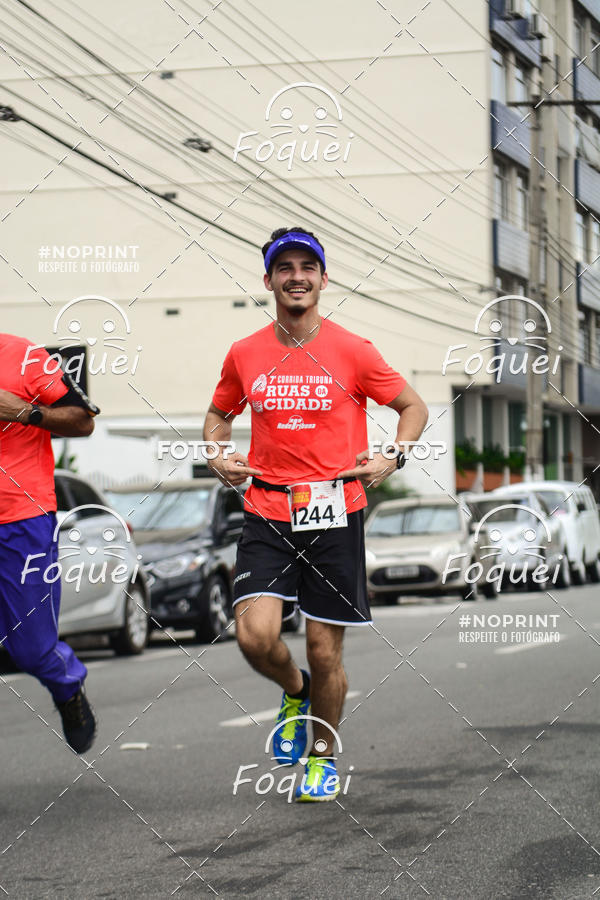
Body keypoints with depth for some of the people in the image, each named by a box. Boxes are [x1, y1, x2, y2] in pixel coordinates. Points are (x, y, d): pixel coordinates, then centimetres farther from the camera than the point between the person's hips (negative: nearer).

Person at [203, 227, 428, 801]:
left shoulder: (352, 351, -2)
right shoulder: (244, 355, 5)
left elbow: (412, 406, 9)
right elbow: (219, 413, 23)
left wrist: (392, 459, -7)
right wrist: (218, 456, 2)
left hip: (335, 515, -1)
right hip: (266, 515, 1)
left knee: (325, 654, 3)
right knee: (255, 634, -17)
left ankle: (321, 757, 28)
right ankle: (295, 692, 18)